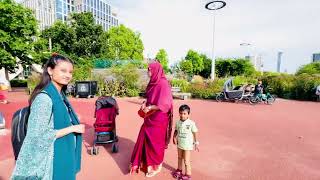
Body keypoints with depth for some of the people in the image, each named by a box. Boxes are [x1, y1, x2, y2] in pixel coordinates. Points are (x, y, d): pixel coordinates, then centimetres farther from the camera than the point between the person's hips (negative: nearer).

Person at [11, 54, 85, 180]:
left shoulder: (60, 96, 4)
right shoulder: (44, 97, -21)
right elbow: (40, 135, -22)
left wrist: (75, 126, 0)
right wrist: (73, 128, -19)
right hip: (54, 159, -7)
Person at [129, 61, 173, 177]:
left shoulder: (163, 84, -20)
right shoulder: (153, 82, 7)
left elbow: (164, 104, -24)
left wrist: (149, 108, -18)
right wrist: (145, 103, 0)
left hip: (158, 119, -8)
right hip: (150, 117, 9)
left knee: (155, 142, 7)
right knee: (145, 139, 18)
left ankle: (156, 166, 30)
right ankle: (144, 162, 39)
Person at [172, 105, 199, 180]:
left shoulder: (191, 123, -20)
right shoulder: (178, 122, -8)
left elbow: (194, 133, -10)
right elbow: (176, 131, 6)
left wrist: (196, 143, -4)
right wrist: (174, 137, -8)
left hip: (188, 145, -5)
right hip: (180, 144, 5)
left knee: (186, 161, 3)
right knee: (179, 157, 23)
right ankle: (179, 169, 45)